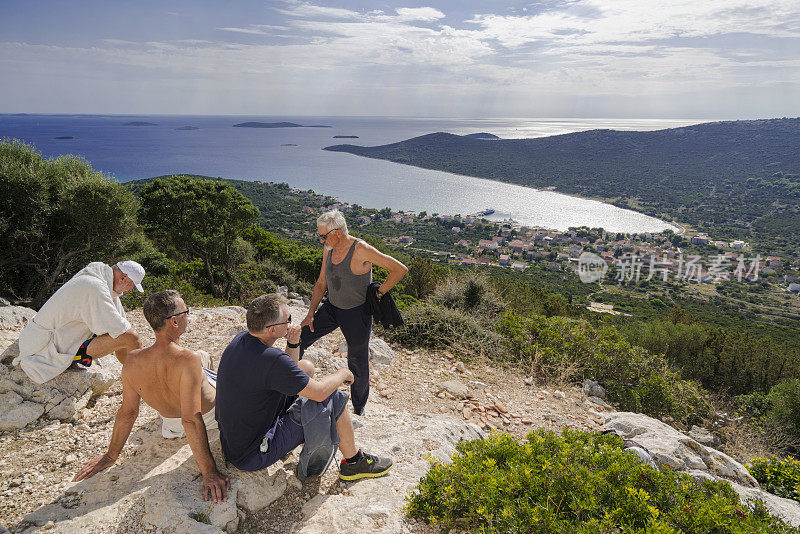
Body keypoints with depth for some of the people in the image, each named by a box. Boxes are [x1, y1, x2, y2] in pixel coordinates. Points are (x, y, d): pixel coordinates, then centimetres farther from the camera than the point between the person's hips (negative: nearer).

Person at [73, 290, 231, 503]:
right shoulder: (188, 360, -41)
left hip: (172, 421, 5)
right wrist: (209, 472, -35)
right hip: (212, 415, -5)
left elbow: (127, 412, -14)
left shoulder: (132, 362, -24)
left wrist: (111, 455, 2)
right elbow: (191, 421, -41)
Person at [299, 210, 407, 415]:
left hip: (357, 313, -6)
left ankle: (359, 407, 32)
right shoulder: (329, 248, -3)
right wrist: (311, 313, 3)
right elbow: (321, 283, 8)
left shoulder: (360, 249, -24)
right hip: (332, 307, 6)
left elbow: (400, 269, -23)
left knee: (358, 365, 7)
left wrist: (378, 294, -17)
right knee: (299, 339, 5)